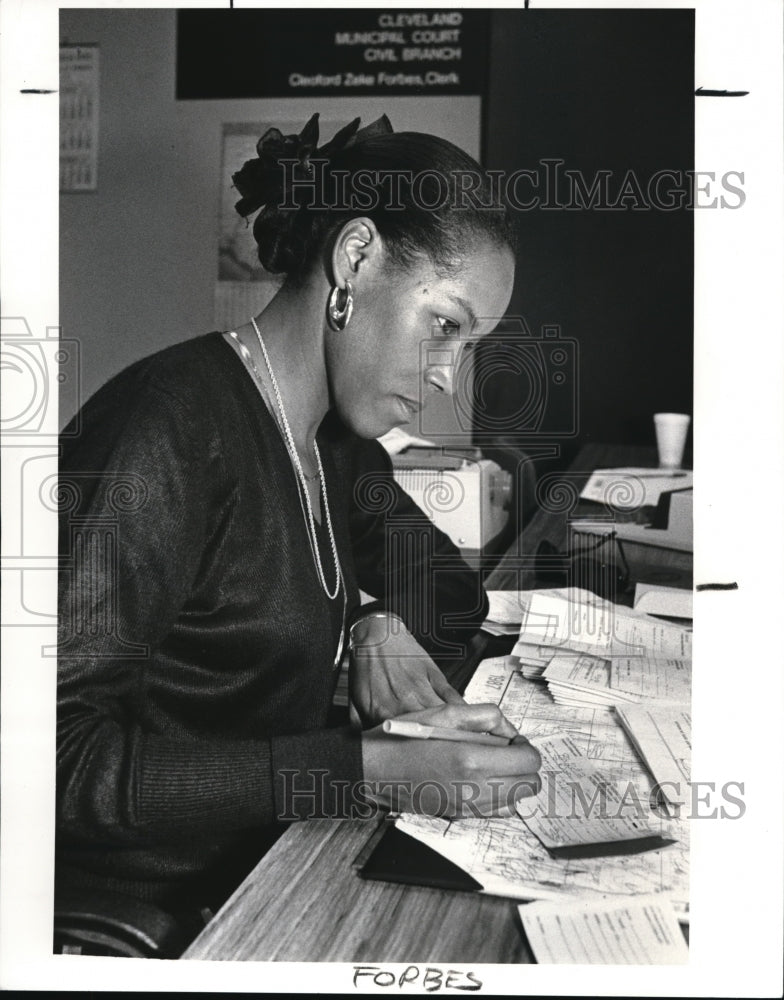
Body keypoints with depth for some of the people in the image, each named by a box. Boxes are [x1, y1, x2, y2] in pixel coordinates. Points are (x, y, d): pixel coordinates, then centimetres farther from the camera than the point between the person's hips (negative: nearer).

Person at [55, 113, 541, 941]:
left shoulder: (334, 440, 5)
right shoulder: (175, 426, -21)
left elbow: (454, 589, 17)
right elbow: (70, 756, -26)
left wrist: (382, 623, -6)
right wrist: (371, 770, -30)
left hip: (281, 864, 7)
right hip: (155, 918, -7)